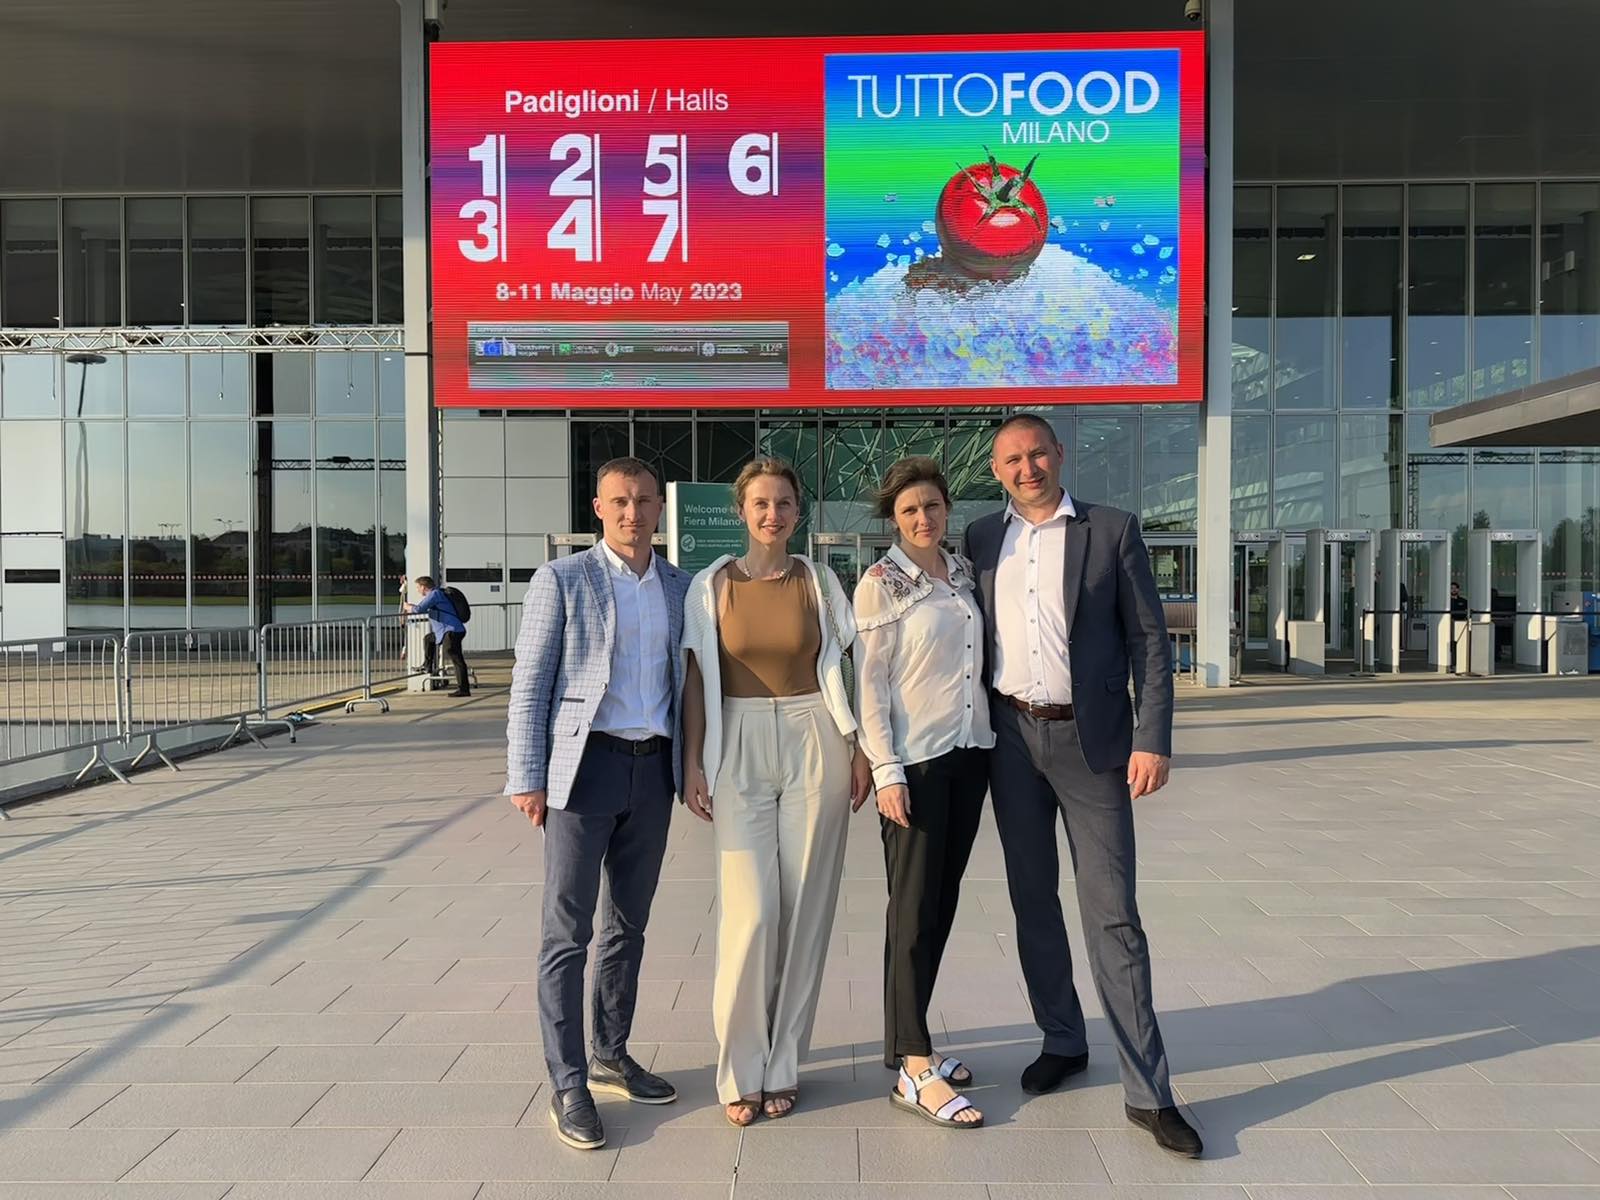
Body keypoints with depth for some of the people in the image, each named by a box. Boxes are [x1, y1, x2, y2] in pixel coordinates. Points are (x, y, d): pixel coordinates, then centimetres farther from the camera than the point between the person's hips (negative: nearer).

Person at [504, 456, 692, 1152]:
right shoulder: (562, 580, -3)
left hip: (654, 768, 5)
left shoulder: (680, 587, 10)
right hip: (586, 763, -5)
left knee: (629, 921, 15)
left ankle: (611, 1058, 29)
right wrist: (525, 777, -10)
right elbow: (529, 684, -5)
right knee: (568, 930, -2)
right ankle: (568, 1085, 8)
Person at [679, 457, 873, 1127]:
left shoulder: (819, 582, 5)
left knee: (805, 907, 4)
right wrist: (693, 763, -2)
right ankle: (740, 1072, 11)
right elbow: (696, 678, 4)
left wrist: (860, 749, 0)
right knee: (750, 912, -7)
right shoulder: (711, 586, 3)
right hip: (739, 750, -1)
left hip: (814, 746, 1)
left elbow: (847, 668, 7)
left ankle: (782, 1067, 19)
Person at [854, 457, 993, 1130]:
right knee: (915, 908, -3)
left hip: (970, 752, 6)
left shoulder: (964, 572, 11)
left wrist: (993, 738, 12)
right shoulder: (880, 584, -7)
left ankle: (907, 1040, 24)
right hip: (915, 760, -6)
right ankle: (914, 1069, 3)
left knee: (943, 901, 11)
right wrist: (887, 772, -16)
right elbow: (870, 684, -10)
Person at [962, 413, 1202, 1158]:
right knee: (1032, 901, 13)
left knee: (1112, 915, -3)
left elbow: (1149, 640, -3)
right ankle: (1062, 1041, 31)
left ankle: (1147, 1090, 5)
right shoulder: (981, 540, 7)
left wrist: (1153, 741, -11)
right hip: (1012, 738, 3)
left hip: (1092, 740, -3)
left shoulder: (1112, 531, -1)